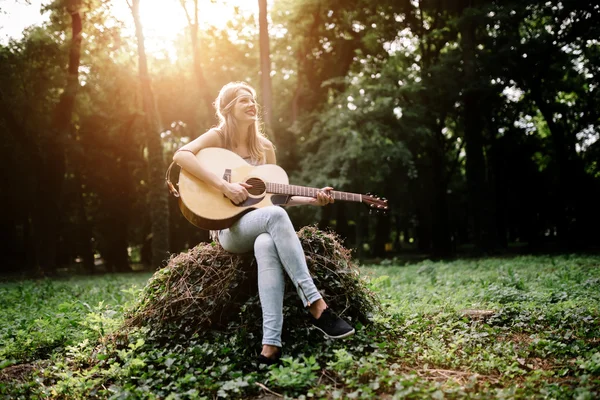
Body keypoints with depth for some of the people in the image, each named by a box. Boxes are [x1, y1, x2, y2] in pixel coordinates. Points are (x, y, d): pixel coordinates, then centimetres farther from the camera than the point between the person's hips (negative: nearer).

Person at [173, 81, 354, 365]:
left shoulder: (265, 147, 14)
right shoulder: (218, 136, 1)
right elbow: (181, 155, -18)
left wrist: (312, 200, 1)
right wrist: (223, 185, -26)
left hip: (260, 227, 3)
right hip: (229, 229, -3)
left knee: (267, 246, -37)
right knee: (275, 215, -36)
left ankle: (271, 345, -45)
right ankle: (316, 306, -38)